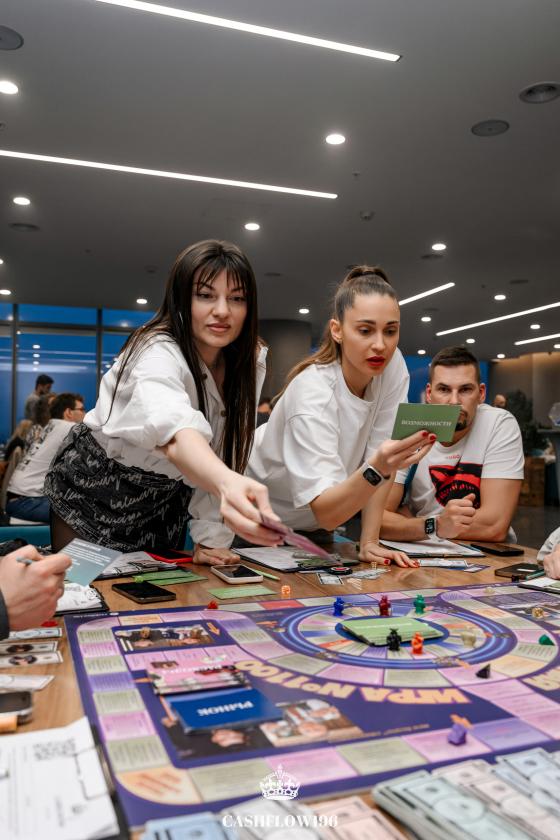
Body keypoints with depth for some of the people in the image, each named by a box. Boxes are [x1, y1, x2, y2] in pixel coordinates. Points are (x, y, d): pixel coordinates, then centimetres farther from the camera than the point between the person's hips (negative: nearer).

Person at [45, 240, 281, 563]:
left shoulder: (250, 360, -13)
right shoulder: (158, 352, -31)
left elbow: (226, 452, -10)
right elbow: (172, 427, -54)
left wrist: (211, 536, -15)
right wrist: (227, 482, -73)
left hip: (169, 496, 5)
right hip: (96, 488, -5)